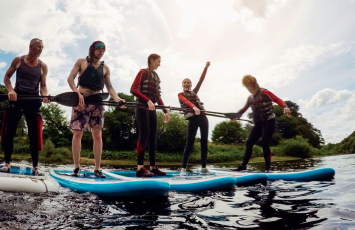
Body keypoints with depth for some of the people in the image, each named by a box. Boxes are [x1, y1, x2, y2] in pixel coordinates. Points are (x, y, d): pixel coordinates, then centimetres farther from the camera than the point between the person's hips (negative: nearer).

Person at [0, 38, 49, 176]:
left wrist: (44, 96, -13)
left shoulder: (43, 66, 8)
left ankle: (35, 167, 4)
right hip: (16, 98, 0)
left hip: (33, 101, 0)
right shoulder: (18, 60, 6)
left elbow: (43, 86, 9)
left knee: (34, 134, -2)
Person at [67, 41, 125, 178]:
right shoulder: (81, 62, 8)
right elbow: (70, 79, -1)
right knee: (77, 133, -5)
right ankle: (76, 167, 4)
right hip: (82, 99, -2)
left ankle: (97, 169, 3)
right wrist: (77, 93, -18)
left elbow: (109, 87, 11)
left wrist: (117, 99, -7)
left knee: (97, 135, -2)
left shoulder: (105, 68, 15)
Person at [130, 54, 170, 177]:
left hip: (152, 109, 7)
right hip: (142, 107, -7)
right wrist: (148, 100, -26)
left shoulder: (156, 76, 18)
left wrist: (165, 111, 13)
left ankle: (153, 167, 10)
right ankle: (140, 168, -11)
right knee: (144, 134, -14)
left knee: (152, 137, 5)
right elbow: (133, 89, -15)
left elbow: (158, 96, 18)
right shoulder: (143, 72, -4)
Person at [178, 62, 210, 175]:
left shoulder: (194, 92, 23)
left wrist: (206, 67, 8)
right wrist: (194, 107, -34)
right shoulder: (181, 94, 7)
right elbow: (186, 101, -14)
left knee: (204, 142, 3)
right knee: (189, 143, -9)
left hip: (202, 117, 5)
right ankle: (183, 168, -5)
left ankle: (204, 167, 8)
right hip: (192, 118, -5)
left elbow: (201, 80, 15)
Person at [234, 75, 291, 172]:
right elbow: (244, 109, 25)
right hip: (258, 124, 7)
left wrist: (285, 107, -32)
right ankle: (243, 165, 7)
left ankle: (267, 167, -1)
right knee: (249, 143, 1)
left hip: (269, 122, -7)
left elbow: (278, 100, -15)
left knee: (265, 143, -13)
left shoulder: (264, 93, -9)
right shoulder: (250, 98, 11)